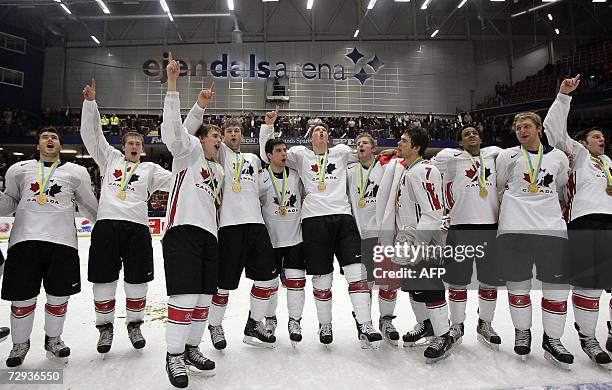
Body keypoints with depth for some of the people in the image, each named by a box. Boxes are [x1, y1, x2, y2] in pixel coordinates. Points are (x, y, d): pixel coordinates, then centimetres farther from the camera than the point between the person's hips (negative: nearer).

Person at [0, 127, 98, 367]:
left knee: (59, 296, 5)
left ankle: (53, 340, 27)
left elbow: (89, 205, 16)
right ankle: (20, 343, 26)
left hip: (62, 240, 0)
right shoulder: (20, 170, 15)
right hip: (25, 239, 1)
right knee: (23, 297, 4)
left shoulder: (75, 172, 12)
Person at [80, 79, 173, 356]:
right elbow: (91, 134, 15)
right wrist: (90, 102, 6)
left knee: (137, 281, 4)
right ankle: (105, 328, 19)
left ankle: (134, 325, 21)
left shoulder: (150, 169, 18)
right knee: (104, 281, 3)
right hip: (106, 223, 0)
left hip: (137, 226, 0)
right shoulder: (110, 158, 20)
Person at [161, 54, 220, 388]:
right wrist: (172, 83, -18)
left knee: (204, 297, 8)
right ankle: (174, 355, 2)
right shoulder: (189, 150, 7)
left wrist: (218, 196, 18)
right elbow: (173, 125, -10)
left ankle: (191, 348, 21)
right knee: (185, 296, -12)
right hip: (183, 230, -8)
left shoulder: (218, 170, 28)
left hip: (208, 235, 8)